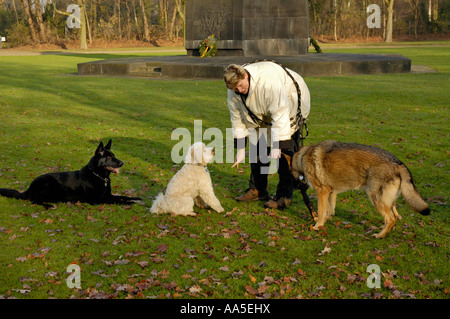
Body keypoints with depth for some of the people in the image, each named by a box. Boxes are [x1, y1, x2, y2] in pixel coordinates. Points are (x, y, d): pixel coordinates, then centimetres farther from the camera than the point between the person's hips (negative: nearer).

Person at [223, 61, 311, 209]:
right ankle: (257, 190, 20)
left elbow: (280, 115, -38)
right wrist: (240, 149, -5)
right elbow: (237, 119, -5)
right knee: (257, 147, 8)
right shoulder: (233, 92, -17)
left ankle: (284, 196, -8)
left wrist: (277, 146, -39)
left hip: (290, 106, -7)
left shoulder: (268, 80, -40)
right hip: (264, 112, 7)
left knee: (285, 152, -14)